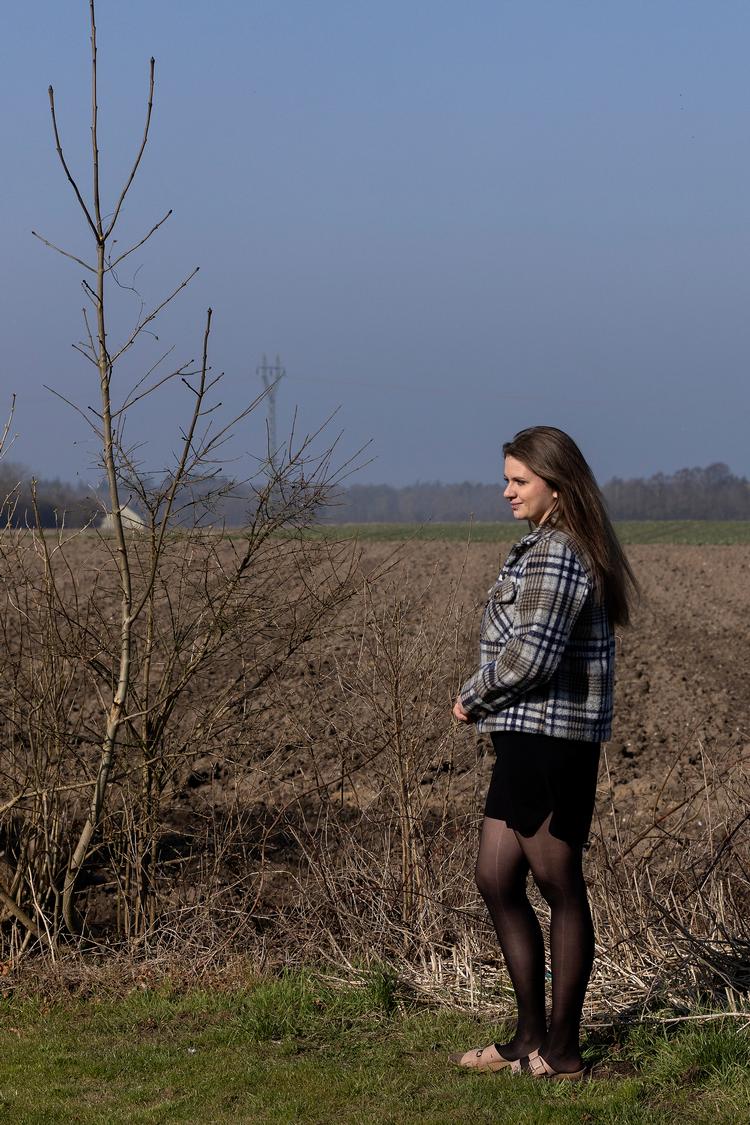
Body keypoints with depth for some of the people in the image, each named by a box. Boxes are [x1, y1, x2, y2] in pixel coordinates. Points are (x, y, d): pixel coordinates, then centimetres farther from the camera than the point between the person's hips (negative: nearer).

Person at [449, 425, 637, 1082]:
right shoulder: (572, 549, 17)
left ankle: (562, 1051, 8)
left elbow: (530, 654, -24)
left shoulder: (553, 555, -16)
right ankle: (532, 1039, 19)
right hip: (529, 739, 10)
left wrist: (474, 697, -7)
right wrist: (486, 702, 10)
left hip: (548, 742, -10)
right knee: (496, 880, 12)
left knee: (560, 888, -1)